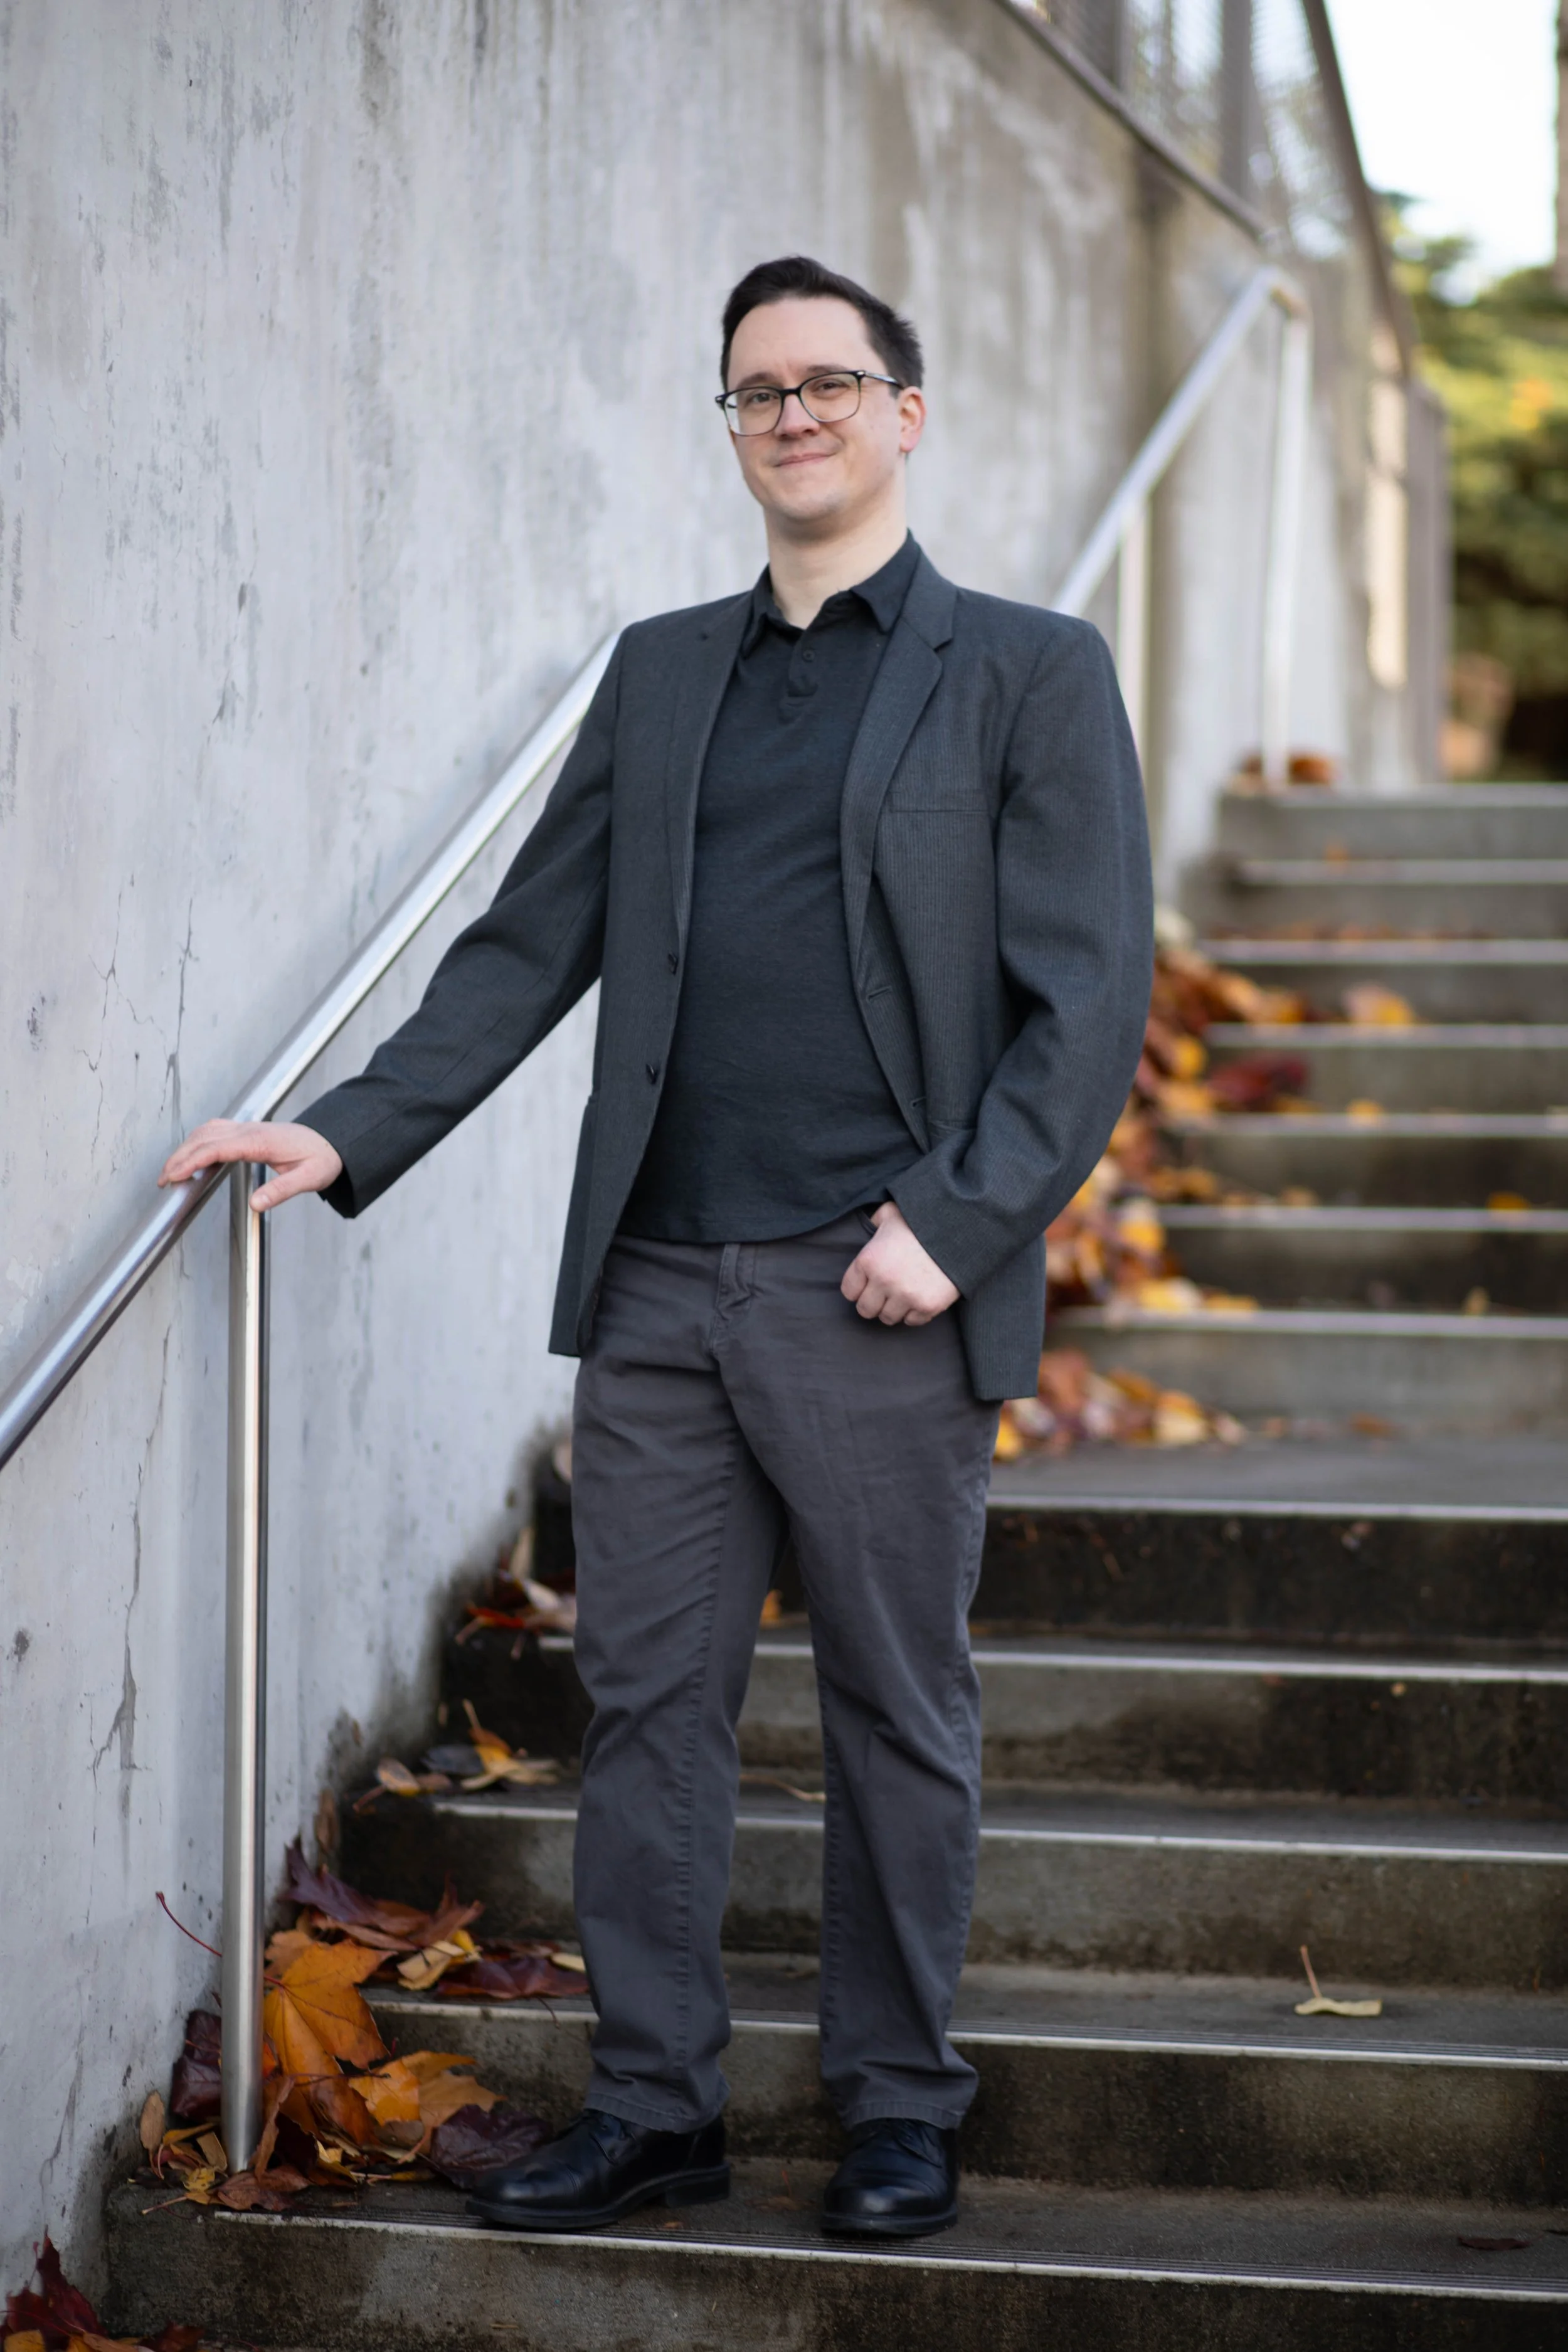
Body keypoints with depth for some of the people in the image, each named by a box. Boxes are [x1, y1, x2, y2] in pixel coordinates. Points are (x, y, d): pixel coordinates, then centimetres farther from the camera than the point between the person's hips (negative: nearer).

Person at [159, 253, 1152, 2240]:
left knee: (897, 1716, 6)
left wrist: (957, 1221, -13)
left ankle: (900, 2109, 19)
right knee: (647, 1700, 6)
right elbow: (531, 944, 14)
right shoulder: (659, 673, 16)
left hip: (879, 1293, -4)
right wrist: (354, 1131, 4)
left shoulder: (1030, 672, 3)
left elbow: (1089, 992, -3)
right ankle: (652, 2107, 17)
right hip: (657, 1288, 4)